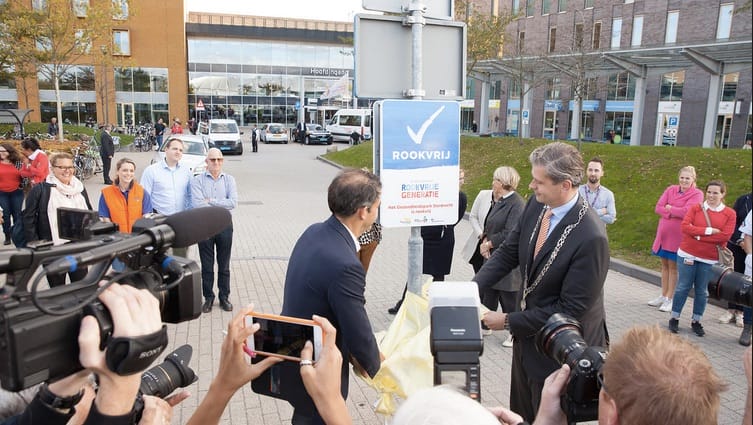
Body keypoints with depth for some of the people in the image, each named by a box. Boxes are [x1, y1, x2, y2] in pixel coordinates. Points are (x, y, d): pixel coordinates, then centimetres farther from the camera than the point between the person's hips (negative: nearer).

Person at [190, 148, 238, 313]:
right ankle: (208, 298, 21)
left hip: (224, 226, 1)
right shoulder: (197, 180, -2)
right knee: (207, 265, 8)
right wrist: (222, 206, -13)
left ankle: (224, 297, 22)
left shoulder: (229, 180, 3)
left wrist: (210, 201, -14)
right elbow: (197, 204, -16)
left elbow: (233, 202, -11)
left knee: (224, 265, 10)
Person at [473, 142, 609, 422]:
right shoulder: (536, 205, -9)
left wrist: (508, 321, -18)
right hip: (527, 337, 7)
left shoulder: (591, 238, -30)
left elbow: (569, 310, -25)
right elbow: (508, 252, 1)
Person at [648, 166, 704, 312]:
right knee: (664, 265, 13)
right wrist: (676, 212, -14)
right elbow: (658, 208, -2)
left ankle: (670, 299, 11)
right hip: (663, 233, 5)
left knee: (673, 267, 2)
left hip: (678, 236, -5)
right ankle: (663, 296, 24)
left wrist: (669, 208, -6)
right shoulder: (670, 189, 7)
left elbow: (686, 212, -19)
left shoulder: (697, 194, -6)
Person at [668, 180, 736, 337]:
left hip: (710, 259, 0)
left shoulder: (729, 214, 0)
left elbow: (725, 236, -11)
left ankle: (696, 321, 22)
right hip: (688, 255, 0)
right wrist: (708, 231, -18)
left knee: (702, 291, 8)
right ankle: (674, 319, 15)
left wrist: (699, 236, -14)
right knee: (683, 287, 5)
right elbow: (685, 226, -11)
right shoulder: (696, 208, 2)